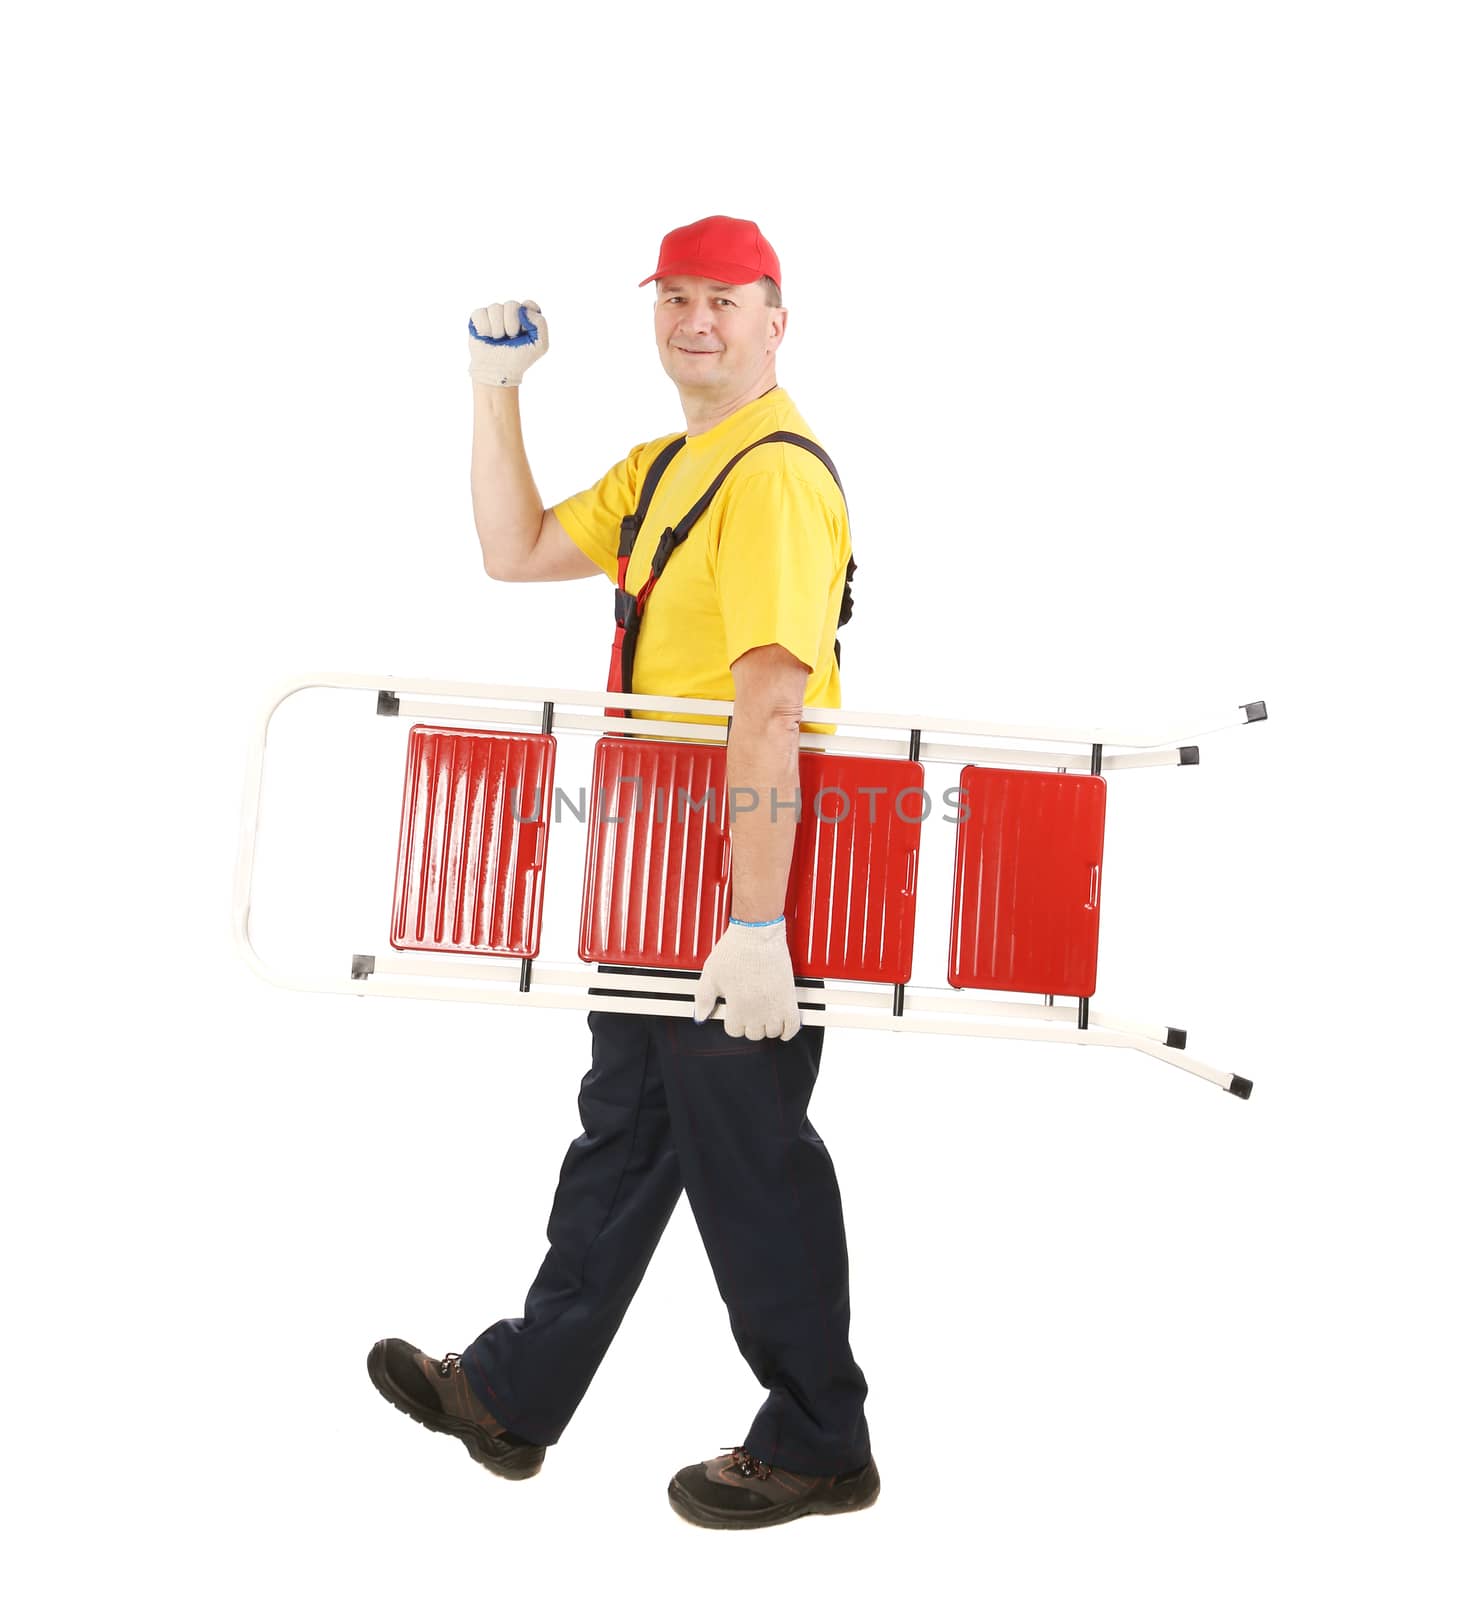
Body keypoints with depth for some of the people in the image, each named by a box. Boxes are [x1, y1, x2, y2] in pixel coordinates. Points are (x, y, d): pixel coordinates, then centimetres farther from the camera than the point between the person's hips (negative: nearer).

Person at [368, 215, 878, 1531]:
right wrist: (496, 389, 10)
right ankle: (515, 1395, 37)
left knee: (749, 1156, 4)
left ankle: (817, 1445, 26)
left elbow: (769, 710, -26)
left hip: (743, 878, -10)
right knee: (624, 1126, 19)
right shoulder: (664, 467, 15)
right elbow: (519, 553, 17)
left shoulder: (776, 475, -17)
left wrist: (755, 927, -30)